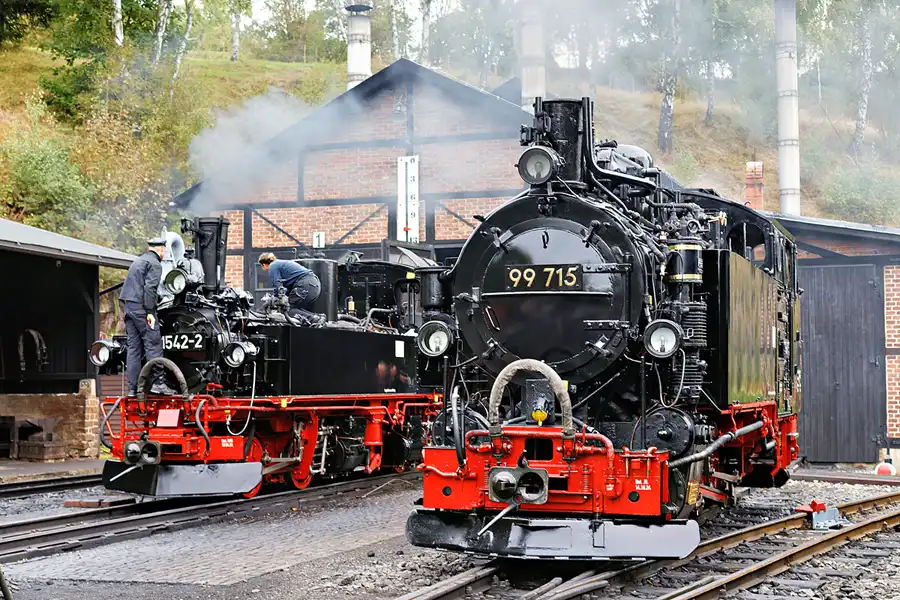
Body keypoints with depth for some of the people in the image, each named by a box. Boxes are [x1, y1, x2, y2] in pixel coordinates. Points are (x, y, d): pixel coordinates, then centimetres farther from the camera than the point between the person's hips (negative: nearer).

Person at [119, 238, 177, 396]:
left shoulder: (138, 261, 24)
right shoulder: (154, 264, -5)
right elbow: (150, 288, -16)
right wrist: (149, 312, -19)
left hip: (128, 306, 9)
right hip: (141, 306, -9)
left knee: (134, 347, 7)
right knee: (153, 344, -7)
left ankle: (132, 388, 5)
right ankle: (158, 382, -11)